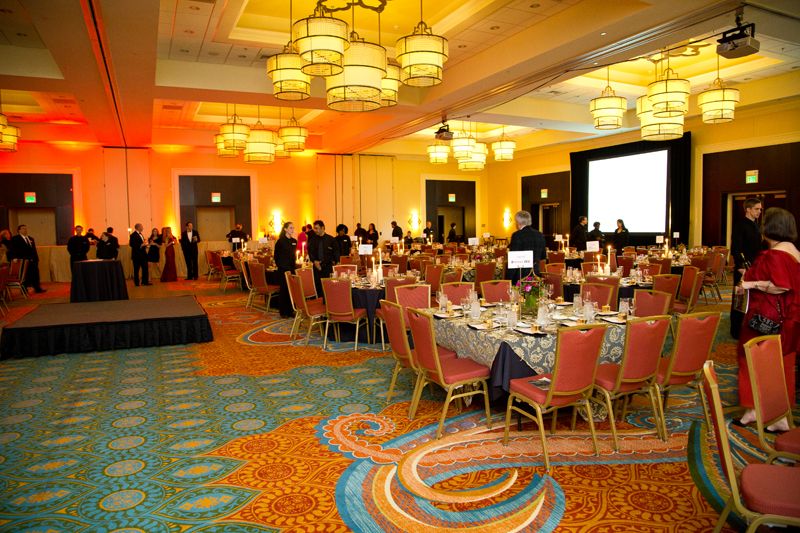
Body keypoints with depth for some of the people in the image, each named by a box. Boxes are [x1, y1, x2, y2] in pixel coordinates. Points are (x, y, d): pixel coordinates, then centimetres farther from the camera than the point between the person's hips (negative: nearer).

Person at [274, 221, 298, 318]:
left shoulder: (294, 241, 9)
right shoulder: (280, 241, -8)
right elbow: (276, 256, -2)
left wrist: (294, 264, 13)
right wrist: (280, 266, -1)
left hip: (292, 268, 6)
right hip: (283, 269, -6)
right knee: (284, 290, -1)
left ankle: (290, 311, 15)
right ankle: (283, 312, 7)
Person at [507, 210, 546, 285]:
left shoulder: (517, 235, -12)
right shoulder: (540, 235, 7)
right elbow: (543, 256, 17)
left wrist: (509, 278, -12)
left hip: (520, 274, -6)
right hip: (535, 273, 7)